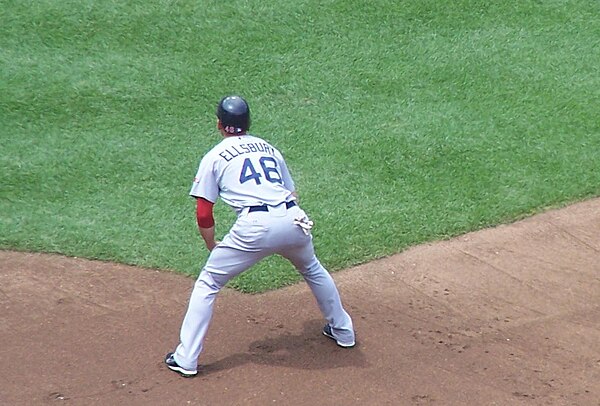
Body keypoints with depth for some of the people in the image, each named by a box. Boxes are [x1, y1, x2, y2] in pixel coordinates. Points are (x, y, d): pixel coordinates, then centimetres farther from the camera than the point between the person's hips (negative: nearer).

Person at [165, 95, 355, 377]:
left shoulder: (214, 157, 14)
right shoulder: (269, 148, 26)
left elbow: (203, 215, 8)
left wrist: (212, 247, 22)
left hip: (255, 225, -4)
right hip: (293, 218, 5)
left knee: (207, 282, 12)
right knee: (313, 270, 34)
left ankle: (186, 359, 8)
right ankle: (343, 331, 44)